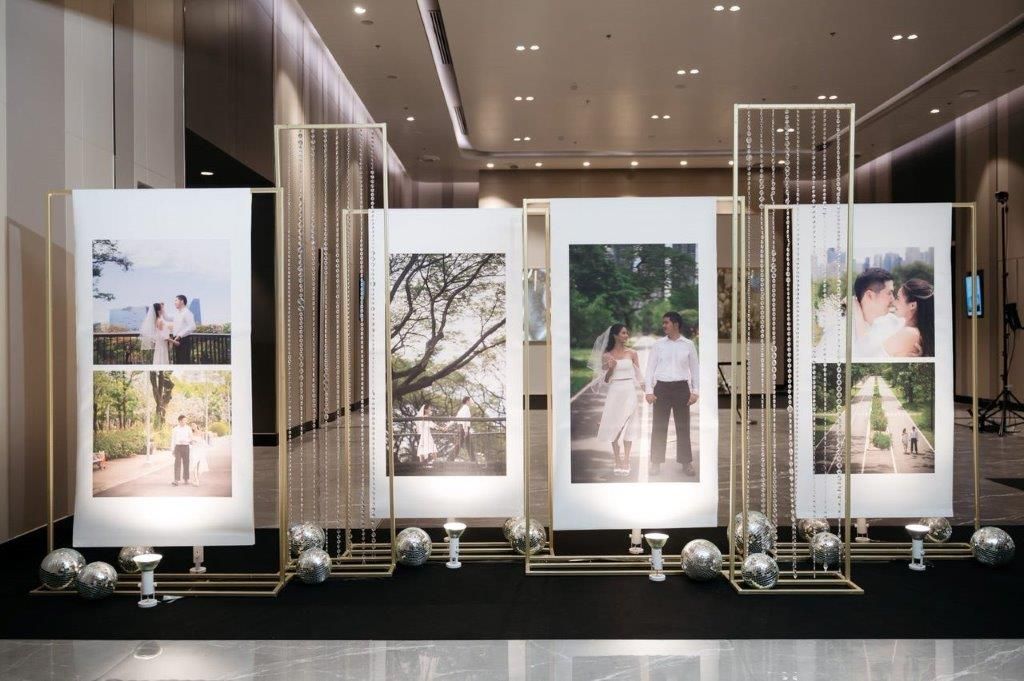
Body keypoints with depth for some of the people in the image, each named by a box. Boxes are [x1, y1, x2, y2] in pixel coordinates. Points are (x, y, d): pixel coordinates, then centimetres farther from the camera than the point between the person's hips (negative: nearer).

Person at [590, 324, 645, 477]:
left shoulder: (632, 353, 3)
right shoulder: (607, 356, 1)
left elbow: (638, 374, 8)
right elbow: (605, 380, 3)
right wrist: (610, 369, -15)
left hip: (629, 392, 0)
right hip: (614, 393, 0)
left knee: (628, 426, 1)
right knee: (613, 426, 2)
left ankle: (625, 461, 7)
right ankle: (617, 460, 13)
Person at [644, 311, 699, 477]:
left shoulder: (688, 345, 3)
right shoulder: (658, 345, 3)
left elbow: (695, 369, 6)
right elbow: (650, 368, 3)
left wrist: (695, 391, 0)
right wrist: (649, 391, -4)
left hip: (681, 387, 0)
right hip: (661, 387, 0)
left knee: (683, 426, 5)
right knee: (659, 427, 3)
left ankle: (686, 463, 15)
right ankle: (656, 463, 10)